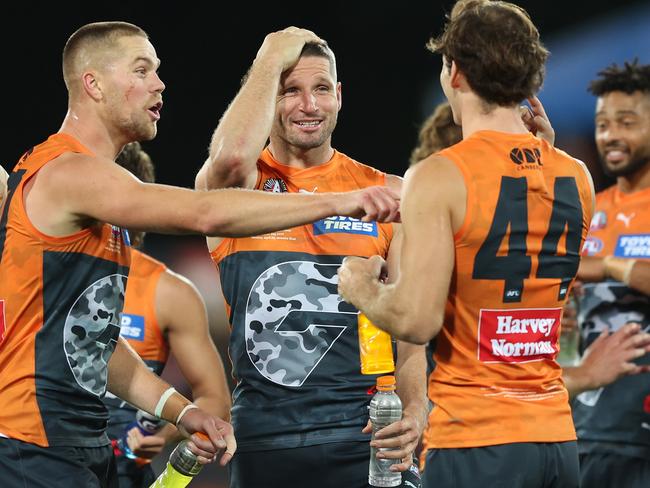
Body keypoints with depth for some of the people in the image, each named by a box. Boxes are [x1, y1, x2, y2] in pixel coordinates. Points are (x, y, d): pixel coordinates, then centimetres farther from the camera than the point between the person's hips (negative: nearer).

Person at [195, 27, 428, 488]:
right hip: (263, 444, 0)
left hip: (367, 438, 1)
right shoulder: (237, 188, 2)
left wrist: (416, 408, -16)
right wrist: (271, 60, -9)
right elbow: (232, 158, -24)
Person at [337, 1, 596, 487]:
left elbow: (415, 320, -18)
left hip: (475, 442, -6)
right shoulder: (577, 177, 5)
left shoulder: (439, 177, -12)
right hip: (557, 435, 6)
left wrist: (361, 287, 4)